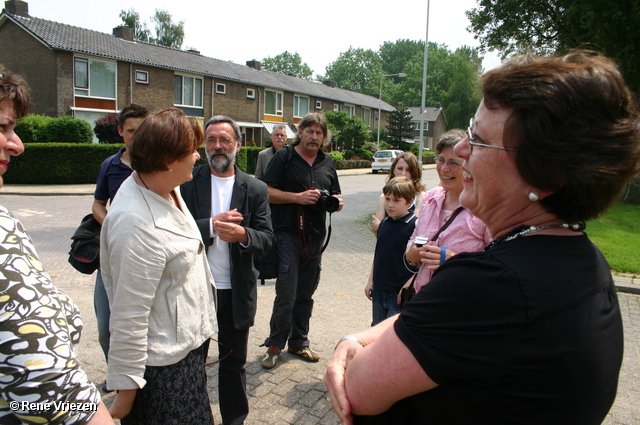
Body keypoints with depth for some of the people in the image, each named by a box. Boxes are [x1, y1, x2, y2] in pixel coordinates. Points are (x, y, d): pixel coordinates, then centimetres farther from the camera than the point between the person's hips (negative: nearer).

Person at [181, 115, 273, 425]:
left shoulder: (255, 189, 0)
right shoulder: (187, 182, -2)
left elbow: (267, 239, -6)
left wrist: (243, 234, -25)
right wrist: (210, 225, -24)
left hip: (237, 292, 1)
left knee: (234, 363, 16)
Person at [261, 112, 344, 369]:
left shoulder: (327, 163, 15)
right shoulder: (284, 157, -2)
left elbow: (334, 196, 23)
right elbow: (267, 192, -8)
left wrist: (337, 202, -1)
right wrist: (298, 197, -18)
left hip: (315, 237, 5)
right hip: (287, 235, -5)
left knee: (306, 294, 13)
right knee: (286, 295, -6)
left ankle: (299, 341, 29)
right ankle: (275, 344, 14)